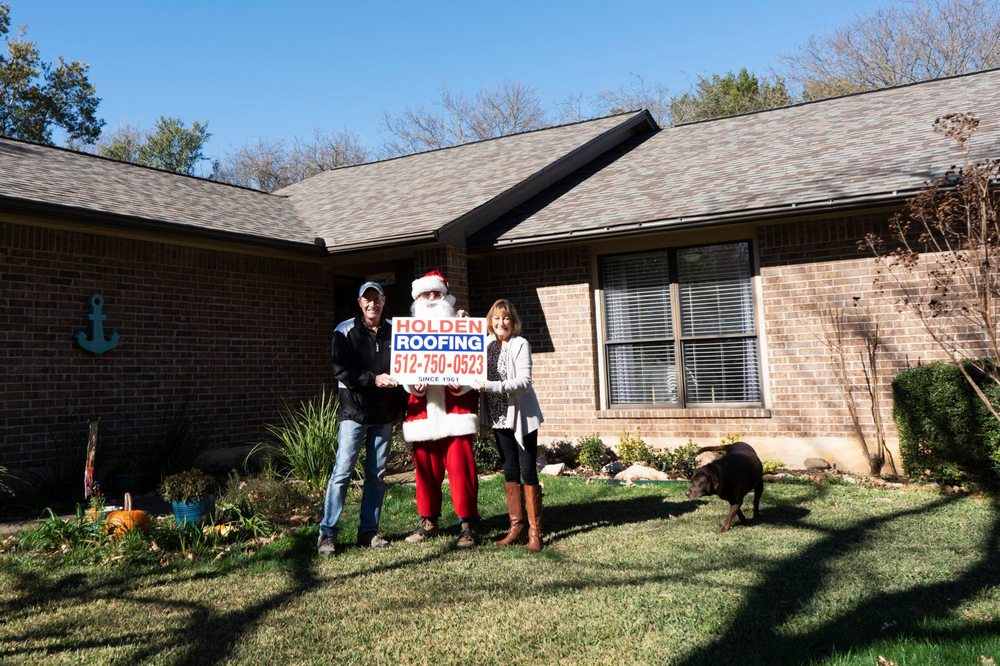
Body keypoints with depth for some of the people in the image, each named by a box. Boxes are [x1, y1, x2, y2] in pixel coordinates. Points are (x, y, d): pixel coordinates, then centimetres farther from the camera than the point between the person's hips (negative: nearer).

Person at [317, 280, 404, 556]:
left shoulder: (394, 331, 7)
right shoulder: (345, 331, 0)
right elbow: (341, 372, -8)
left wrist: (399, 407, 2)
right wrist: (373, 380, -18)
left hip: (384, 415, 3)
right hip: (354, 412, -3)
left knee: (377, 474, 7)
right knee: (342, 472, -5)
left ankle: (368, 531, 16)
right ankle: (327, 533, 2)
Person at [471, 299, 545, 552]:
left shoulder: (520, 344, -10)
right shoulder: (486, 345, 5)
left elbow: (524, 381, -19)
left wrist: (490, 386, -25)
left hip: (522, 417, -5)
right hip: (500, 418, 5)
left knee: (528, 472, -3)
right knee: (510, 473, 11)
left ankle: (535, 531, 4)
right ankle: (516, 527, 19)